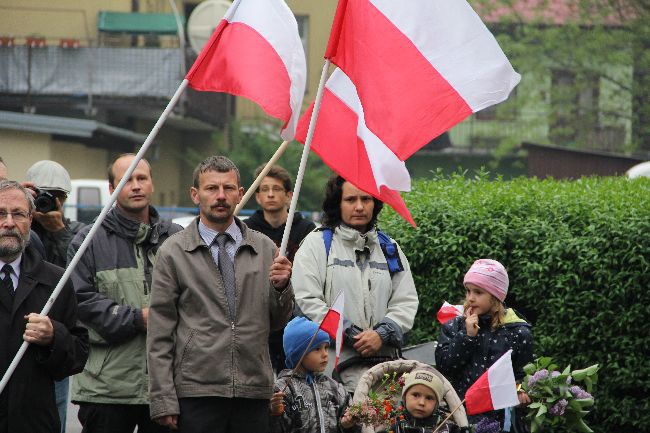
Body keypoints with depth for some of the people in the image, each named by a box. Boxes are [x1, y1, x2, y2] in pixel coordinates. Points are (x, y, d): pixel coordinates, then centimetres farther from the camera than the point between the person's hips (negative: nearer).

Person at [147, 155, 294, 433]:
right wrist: (163, 400, -7)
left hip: (254, 395, 3)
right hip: (196, 393, -3)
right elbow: (159, 334, 0)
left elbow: (278, 323, 15)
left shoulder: (265, 249, 11)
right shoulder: (173, 252, 2)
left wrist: (281, 287, -6)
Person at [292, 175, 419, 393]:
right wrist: (349, 335, -10)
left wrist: (382, 334, -6)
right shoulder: (316, 244, 7)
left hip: (383, 362, 3)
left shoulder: (389, 248, 20)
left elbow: (406, 302, 13)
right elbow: (307, 300, -4)